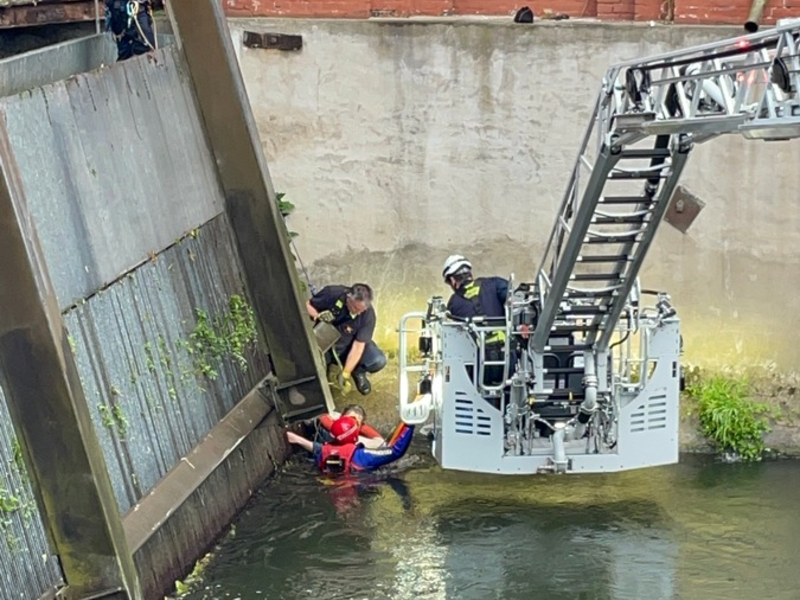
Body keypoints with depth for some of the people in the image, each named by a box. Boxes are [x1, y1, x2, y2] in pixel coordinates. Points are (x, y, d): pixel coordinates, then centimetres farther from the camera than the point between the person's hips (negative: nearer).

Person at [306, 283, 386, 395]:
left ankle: (358, 372, 9)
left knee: (378, 361, -26)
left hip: (348, 345, 0)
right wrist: (318, 316, -31)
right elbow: (307, 305, -8)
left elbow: (358, 345, -22)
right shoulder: (331, 294, -25)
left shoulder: (368, 314, -24)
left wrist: (345, 374, -27)